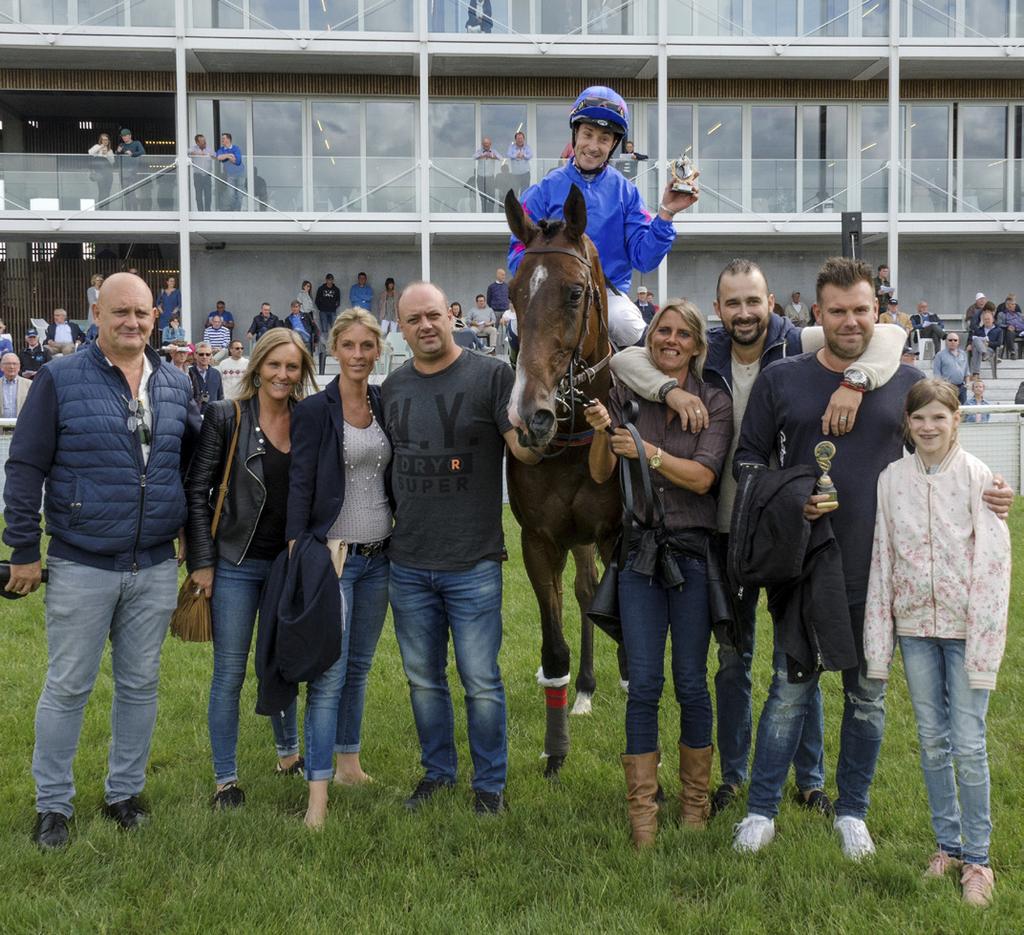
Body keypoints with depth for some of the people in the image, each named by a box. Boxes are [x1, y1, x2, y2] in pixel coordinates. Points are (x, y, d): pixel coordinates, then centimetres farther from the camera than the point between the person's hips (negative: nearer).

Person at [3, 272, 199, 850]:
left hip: (156, 566, 4)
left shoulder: (175, 386, 6)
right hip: (81, 567, -4)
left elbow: (196, 459, 17)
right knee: (68, 688, 4)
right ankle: (53, 805, 19)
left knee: (141, 685, 12)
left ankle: (125, 792, 28)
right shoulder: (61, 379, -6)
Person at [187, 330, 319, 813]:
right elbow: (197, 492, -6)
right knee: (230, 672, 2)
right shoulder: (225, 417, -7)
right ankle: (225, 778, 13)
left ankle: (288, 754, 36)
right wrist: (201, 562, -9)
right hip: (237, 564, -3)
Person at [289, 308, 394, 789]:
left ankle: (348, 759, 24)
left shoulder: (386, 404, 8)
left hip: (379, 555, 5)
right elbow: (300, 485, -10)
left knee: (360, 664, 13)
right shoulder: (314, 410, -7)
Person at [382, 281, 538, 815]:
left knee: (481, 681, 2)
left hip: (473, 562, -4)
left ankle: (490, 784, 19)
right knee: (423, 679, 15)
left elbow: (526, 452, -13)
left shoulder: (491, 375, -6)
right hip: (407, 563, 5)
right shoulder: (392, 389, 9)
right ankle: (437, 771, 33)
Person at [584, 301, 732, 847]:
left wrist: (647, 452, -25)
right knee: (643, 684, -1)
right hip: (638, 551, 1)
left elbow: (702, 477, -12)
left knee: (691, 681, 6)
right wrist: (602, 431, -16)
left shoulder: (715, 403, 1)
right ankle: (642, 810, 8)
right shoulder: (626, 396, 6)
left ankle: (695, 799, 23)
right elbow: (600, 475, 2)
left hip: (693, 553, -1)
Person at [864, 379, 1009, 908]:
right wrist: (878, 641, 4)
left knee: (968, 744, -1)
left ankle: (977, 858, 12)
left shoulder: (978, 478, -6)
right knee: (932, 742, 11)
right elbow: (882, 559, 5)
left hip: (964, 625, -3)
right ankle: (947, 845, 25)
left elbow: (992, 562, -8)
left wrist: (983, 640, -13)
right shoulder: (892, 479, 3)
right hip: (914, 625, 3)